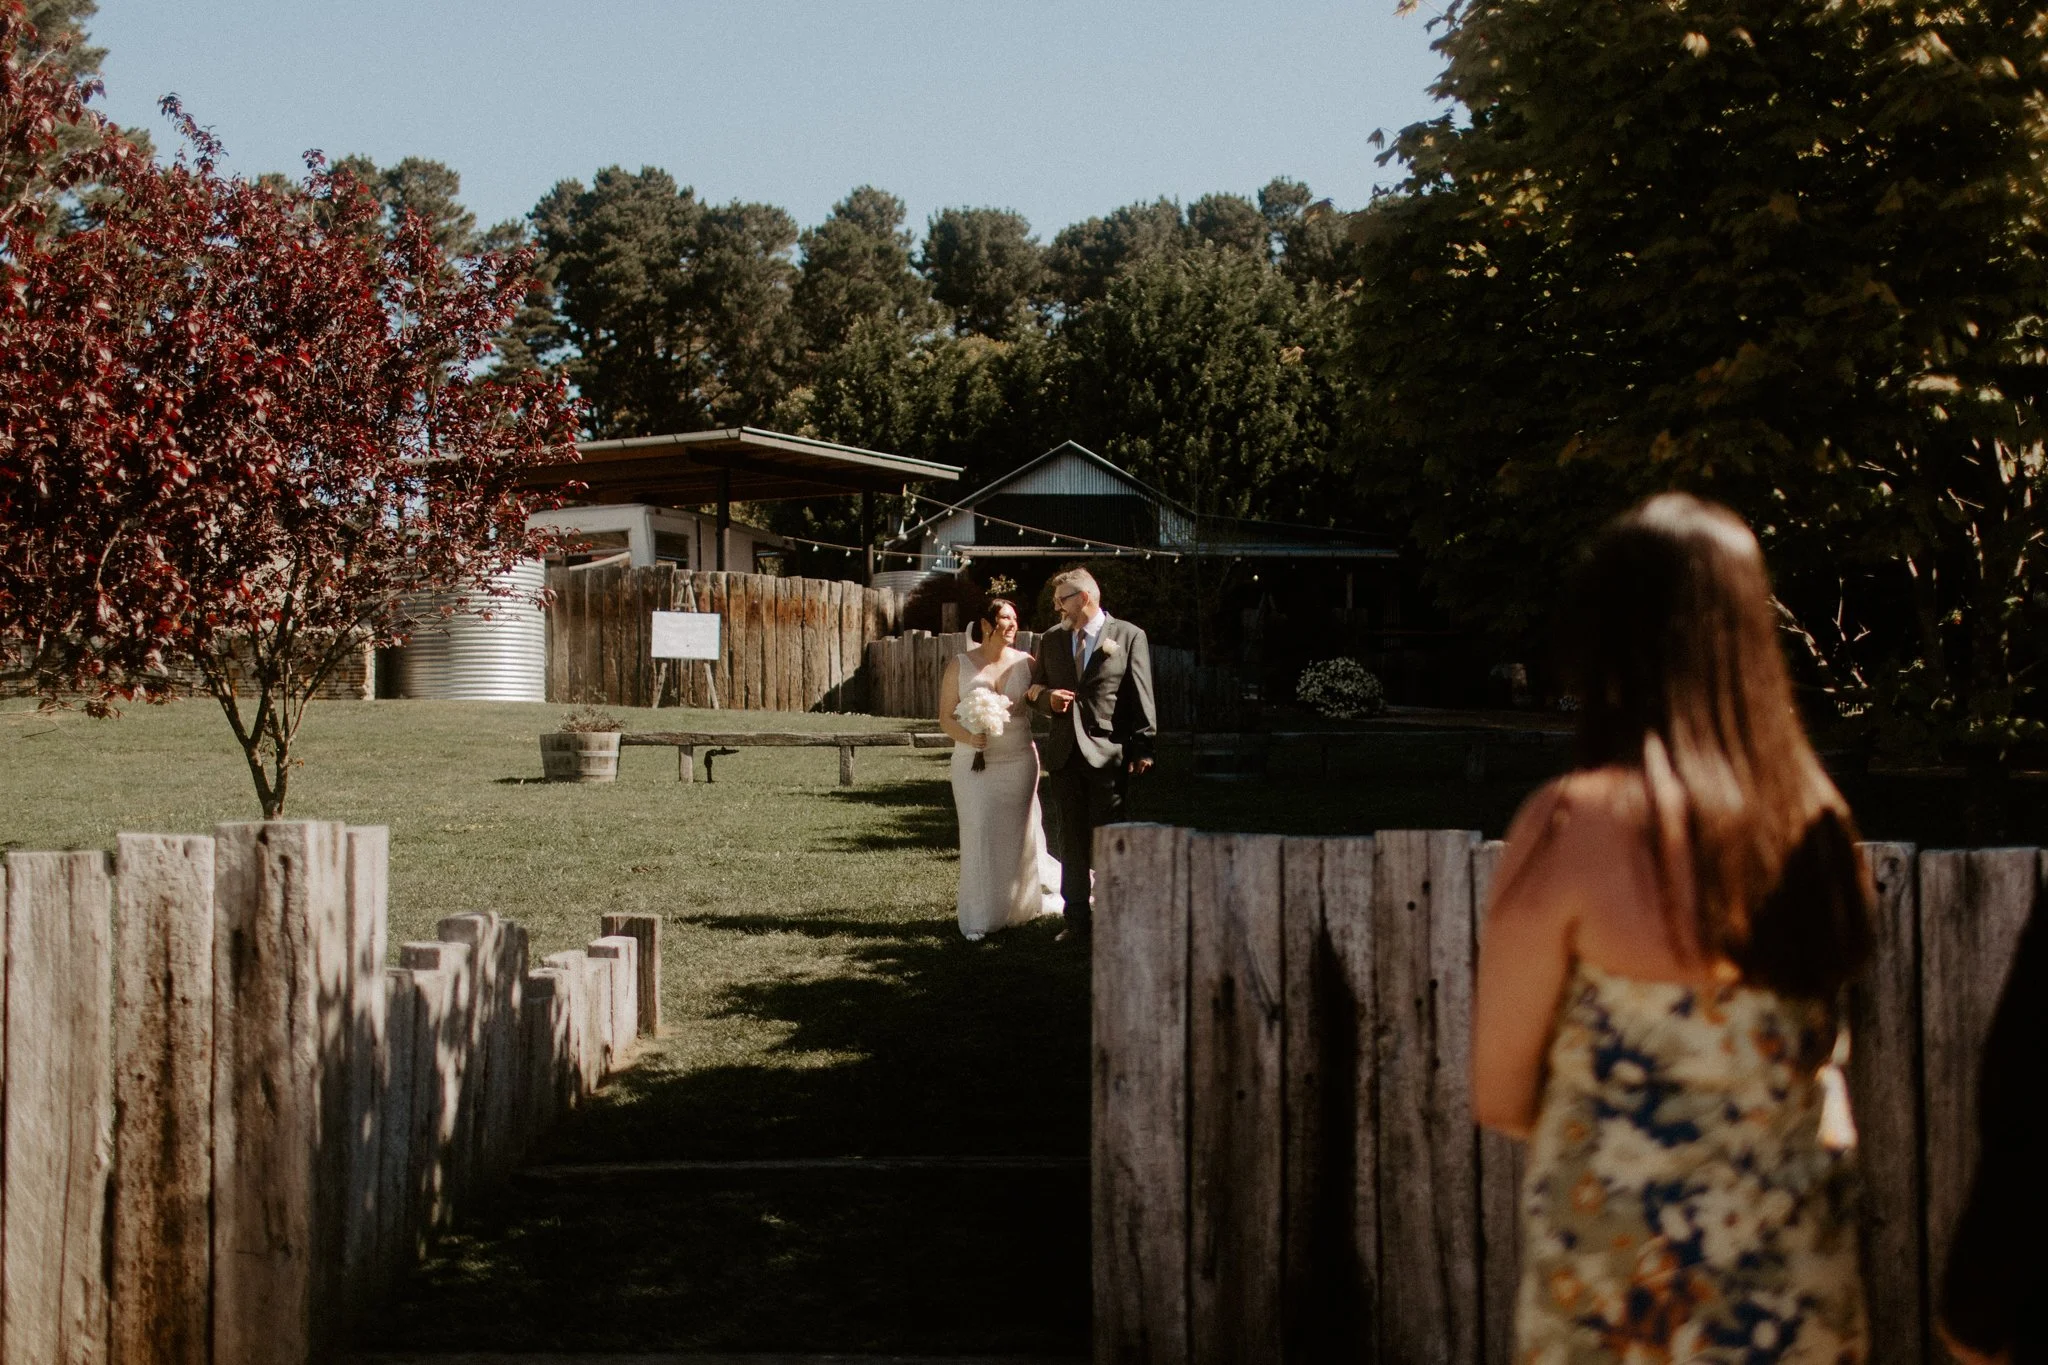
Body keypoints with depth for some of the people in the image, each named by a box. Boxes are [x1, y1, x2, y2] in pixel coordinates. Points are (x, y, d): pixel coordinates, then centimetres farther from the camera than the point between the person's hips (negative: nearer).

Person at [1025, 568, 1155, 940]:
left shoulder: (1128, 636, -3)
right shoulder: (1051, 639, 11)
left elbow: (1141, 699, -5)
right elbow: (1035, 689, 18)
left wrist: (1142, 749, -10)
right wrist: (1048, 698, -6)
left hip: (1107, 754, -5)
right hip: (1064, 754, 5)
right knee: (1070, 844, 9)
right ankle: (1078, 921, 17)